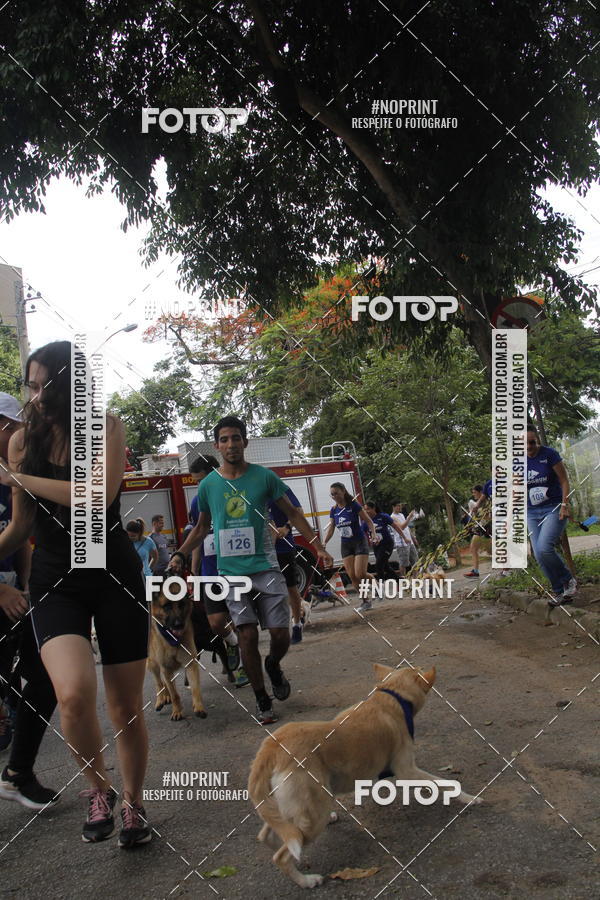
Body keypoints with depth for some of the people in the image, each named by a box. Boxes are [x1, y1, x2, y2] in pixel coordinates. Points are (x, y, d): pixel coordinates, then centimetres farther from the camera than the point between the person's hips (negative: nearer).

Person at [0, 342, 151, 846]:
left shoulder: (107, 428, -6)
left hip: (115, 576, -1)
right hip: (55, 581, 1)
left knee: (126, 707, 7)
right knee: (74, 692, -24)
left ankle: (133, 802, 33)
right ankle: (98, 789, 4)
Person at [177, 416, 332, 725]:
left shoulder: (265, 477, 0)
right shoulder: (208, 485, 3)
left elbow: (292, 514, 8)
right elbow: (201, 528, 17)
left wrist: (318, 547, 3)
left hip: (266, 567, 0)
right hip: (231, 572, 0)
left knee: (280, 633, -3)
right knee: (247, 635, -3)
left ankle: (273, 666, 32)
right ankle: (262, 702, 11)